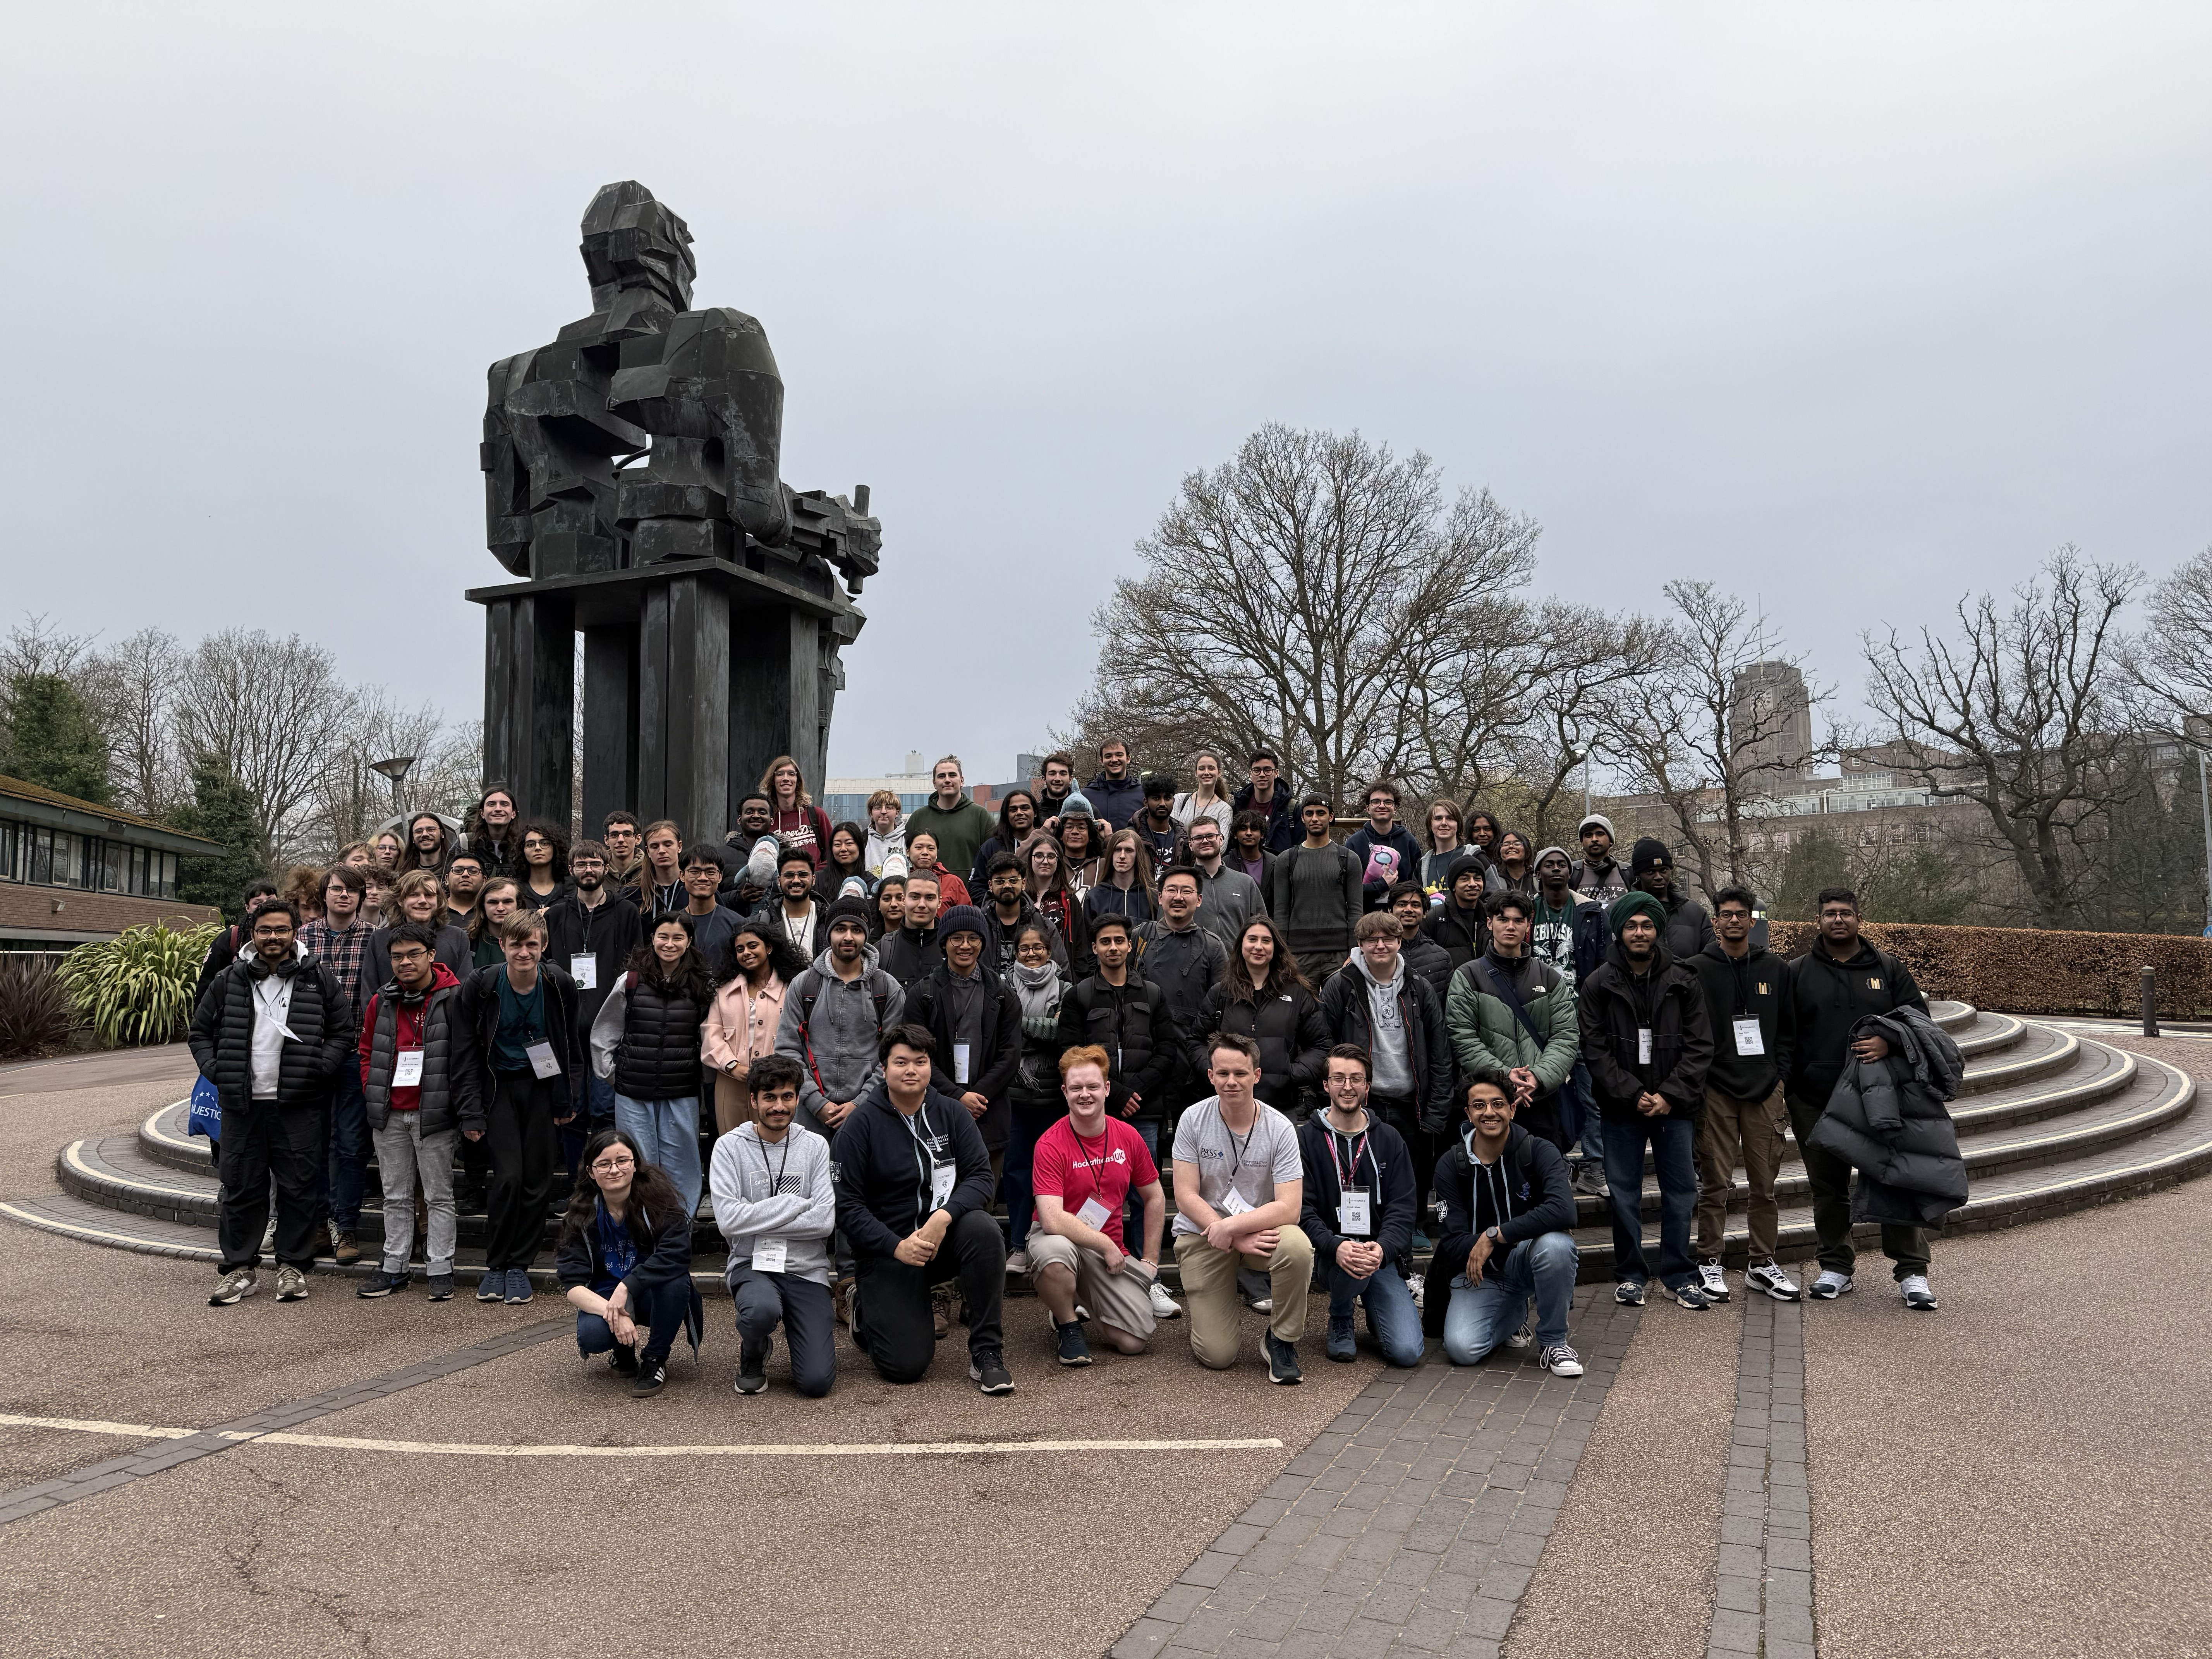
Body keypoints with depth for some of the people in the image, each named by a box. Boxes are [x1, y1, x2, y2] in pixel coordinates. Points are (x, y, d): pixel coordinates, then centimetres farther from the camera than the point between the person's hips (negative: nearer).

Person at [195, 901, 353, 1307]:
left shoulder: (319, 979, 3)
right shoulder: (229, 980, 8)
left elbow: (344, 1031, 6)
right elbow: (201, 1032, 16)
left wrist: (319, 1069, -7)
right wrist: (216, 1072, 1)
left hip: (299, 1106, -2)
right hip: (242, 1105, 2)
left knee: (299, 1188, 3)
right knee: (241, 1187, 7)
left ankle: (293, 1267, 14)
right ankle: (240, 1268, 18)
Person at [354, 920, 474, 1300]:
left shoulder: (452, 998, -7)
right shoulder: (382, 1001, 9)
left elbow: (465, 1056, -9)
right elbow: (367, 1051, 19)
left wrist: (469, 1111, -14)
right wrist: (372, 1094, 5)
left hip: (434, 1113, -5)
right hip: (389, 1115, 5)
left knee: (439, 1195, 3)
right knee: (396, 1196, 14)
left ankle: (440, 1269, 9)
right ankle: (394, 1268, 23)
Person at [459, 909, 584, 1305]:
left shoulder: (560, 985, -8)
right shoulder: (480, 987, -12)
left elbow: (573, 1045, 6)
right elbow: (469, 1051, -4)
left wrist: (570, 1099, 3)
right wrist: (471, 1113, -7)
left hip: (543, 1087, 2)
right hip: (499, 1087, -1)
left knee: (538, 1180, 1)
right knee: (509, 1176, -12)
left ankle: (519, 1265, 15)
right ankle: (496, 1265, 6)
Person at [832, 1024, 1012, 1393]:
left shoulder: (951, 1113, 0)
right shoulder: (860, 1125, -8)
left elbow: (981, 1176, -6)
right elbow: (846, 1206, -10)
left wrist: (943, 1217, -25)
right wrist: (897, 1247, -21)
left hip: (945, 1237, 3)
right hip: (886, 1250, -3)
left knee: (983, 1228, -31)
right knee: (906, 1366, -14)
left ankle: (986, 1352, -17)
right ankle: (867, 1311, 20)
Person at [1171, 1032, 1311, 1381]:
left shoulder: (1279, 1128, -12)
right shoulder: (1193, 1120, -10)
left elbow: (1289, 1208, -18)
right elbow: (1186, 1196, -11)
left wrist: (1231, 1227, -27)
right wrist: (1239, 1240, -20)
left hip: (1262, 1229, 1)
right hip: (1202, 1233, 0)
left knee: (1297, 1247, -35)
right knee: (1217, 1357, -7)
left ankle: (1281, 1340, -8)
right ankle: (1196, 1297, 28)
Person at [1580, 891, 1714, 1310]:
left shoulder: (1683, 984, 4)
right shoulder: (1599, 985, 0)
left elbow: (1700, 1047, 0)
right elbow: (1595, 1050, -4)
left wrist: (1670, 1095, -10)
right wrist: (1632, 1094, -13)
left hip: (1675, 1104, 1)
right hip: (1622, 1105, -1)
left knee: (1681, 1190, 6)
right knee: (1625, 1192, 6)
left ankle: (1680, 1275, 18)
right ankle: (1630, 1275, 17)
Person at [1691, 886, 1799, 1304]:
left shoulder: (1776, 969, 10)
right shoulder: (1697, 969, -1)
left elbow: (1788, 1027, 13)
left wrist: (1775, 1071, 3)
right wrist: (1700, 1078, -6)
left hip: (1765, 1089, 3)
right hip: (1716, 1090, -3)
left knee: (1765, 1183, 7)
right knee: (1716, 1183, 1)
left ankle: (1763, 1265, 18)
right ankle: (1710, 1263, 10)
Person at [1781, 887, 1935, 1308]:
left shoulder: (1889, 968, 8)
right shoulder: (1797, 972, 7)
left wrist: (1889, 1042, -13)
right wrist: (1781, 1080, -6)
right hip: (1816, 1102, 0)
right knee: (1828, 1188, 8)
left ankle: (1911, 1272, 10)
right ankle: (1836, 1267, 20)